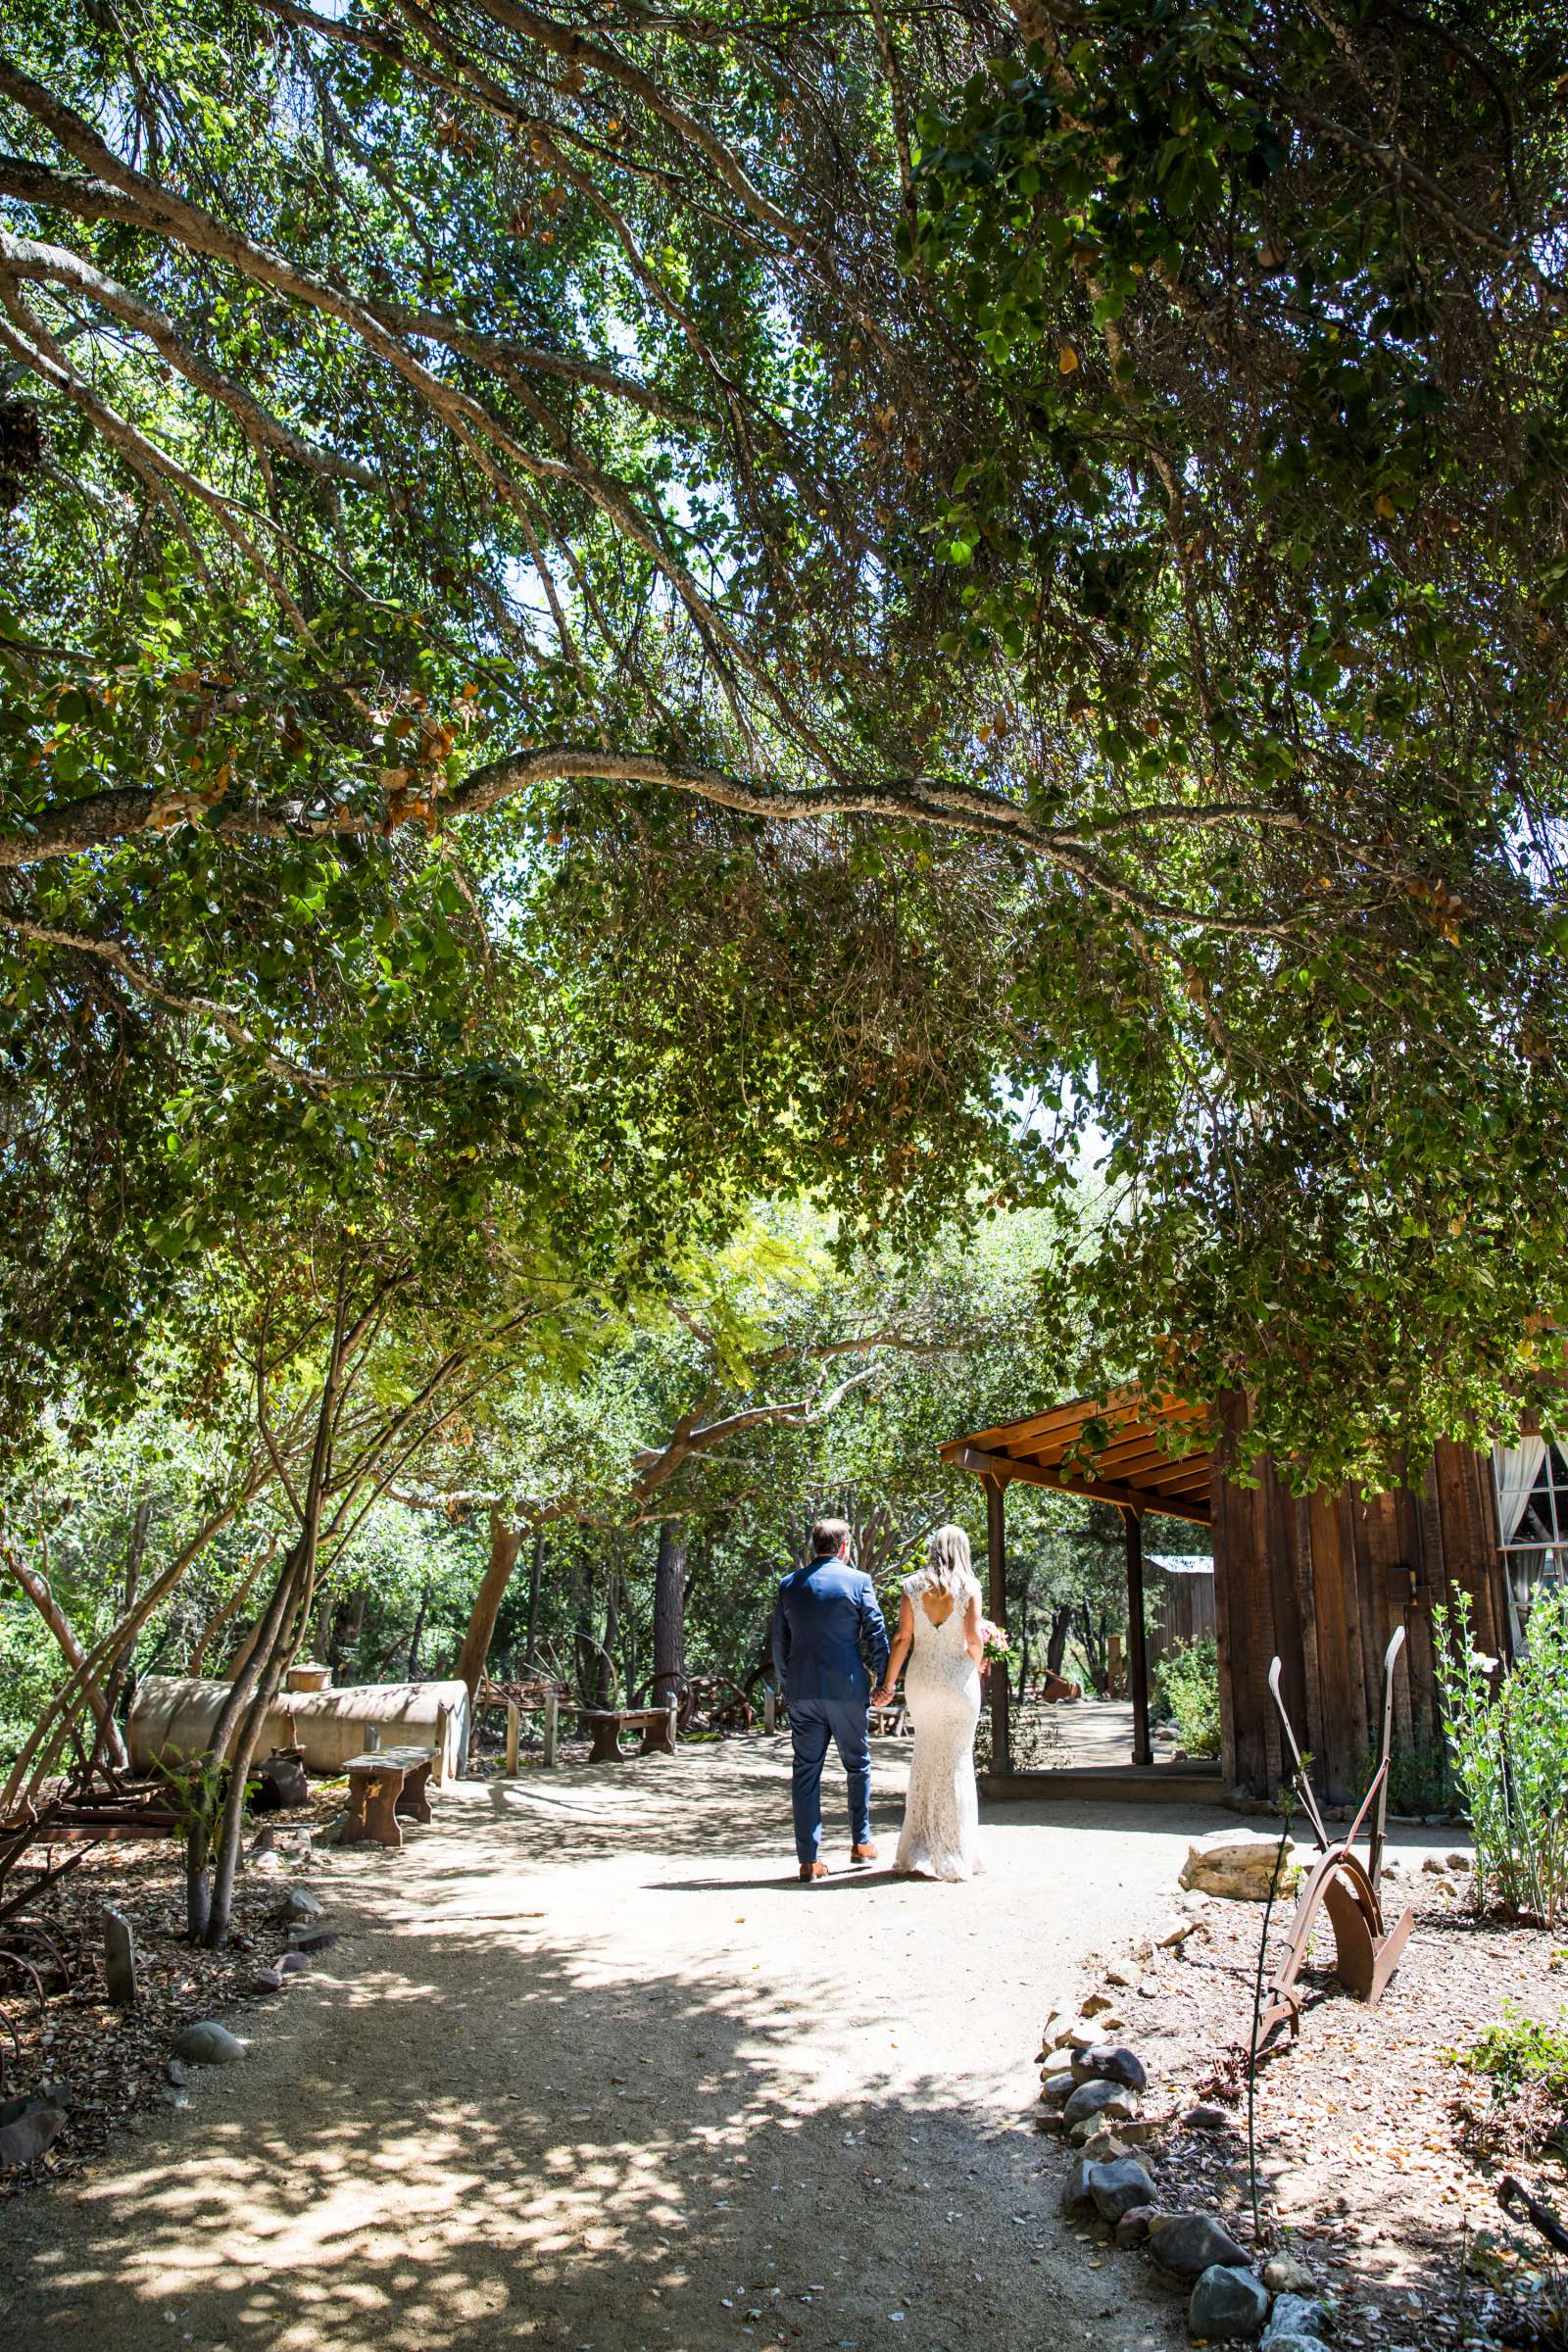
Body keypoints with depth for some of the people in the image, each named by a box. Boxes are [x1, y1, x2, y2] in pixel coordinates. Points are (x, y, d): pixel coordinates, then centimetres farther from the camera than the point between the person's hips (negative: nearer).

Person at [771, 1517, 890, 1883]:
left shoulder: (789, 1585, 6)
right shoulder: (858, 1581, -4)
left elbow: (779, 1643, 10)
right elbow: (876, 1634, -4)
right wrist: (884, 1681, 5)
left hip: (802, 1691, 2)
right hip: (847, 1688, -2)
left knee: (806, 1771, 5)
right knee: (857, 1764, 17)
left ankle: (809, 1859, 3)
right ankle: (861, 1842, 24)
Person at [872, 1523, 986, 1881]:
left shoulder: (913, 1586, 1)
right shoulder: (968, 1587, -4)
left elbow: (903, 1638, -3)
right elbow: (974, 1639, -9)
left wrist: (888, 1683, 1)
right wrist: (976, 1666, 11)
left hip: (921, 1678, 3)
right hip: (958, 1677, -2)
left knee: (925, 1760, 13)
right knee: (957, 1762, 7)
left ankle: (920, 1853, 13)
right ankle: (953, 1854, 10)